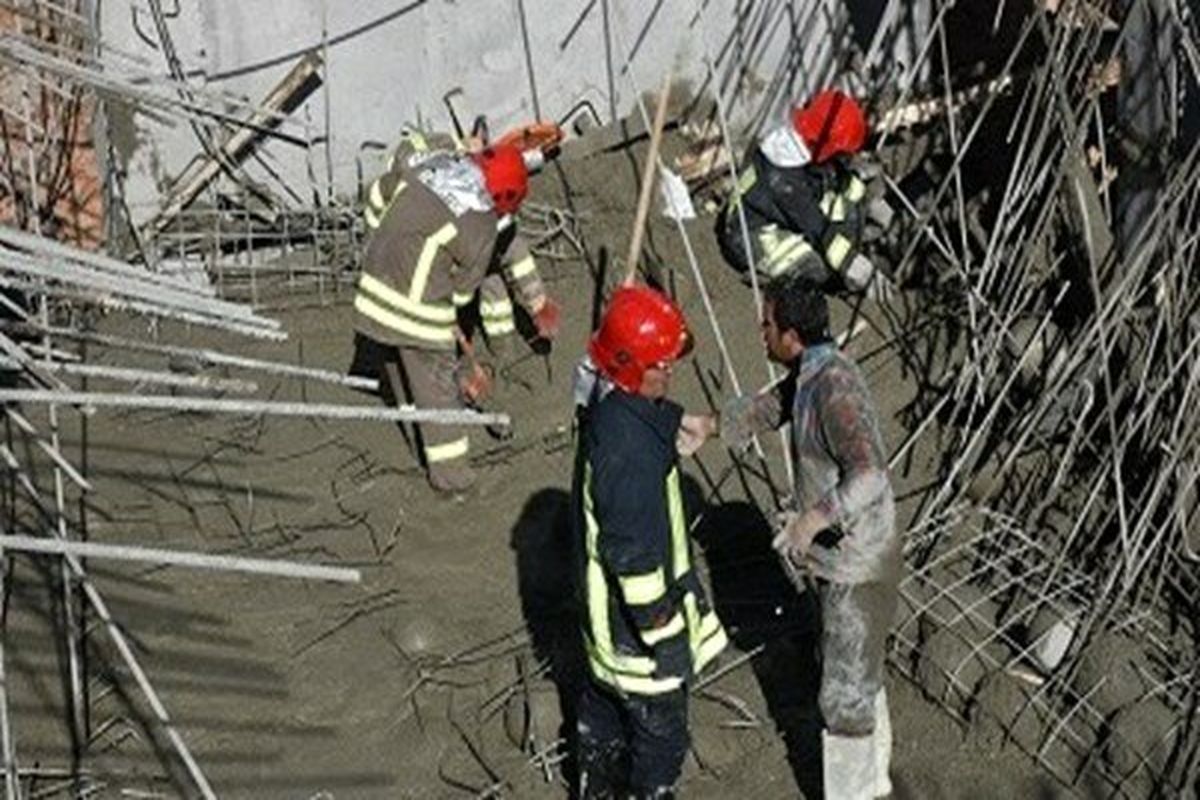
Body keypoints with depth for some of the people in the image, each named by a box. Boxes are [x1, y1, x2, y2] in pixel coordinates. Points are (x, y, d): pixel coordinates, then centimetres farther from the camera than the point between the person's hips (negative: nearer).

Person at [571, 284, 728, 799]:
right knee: (661, 727, 10)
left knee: (605, 699, 29)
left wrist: (672, 430, -3)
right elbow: (632, 554, -29)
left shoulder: (611, 404, -6)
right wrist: (663, 632, -20)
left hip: (605, 602, 10)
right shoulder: (625, 448, -34)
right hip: (636, 617, -10)